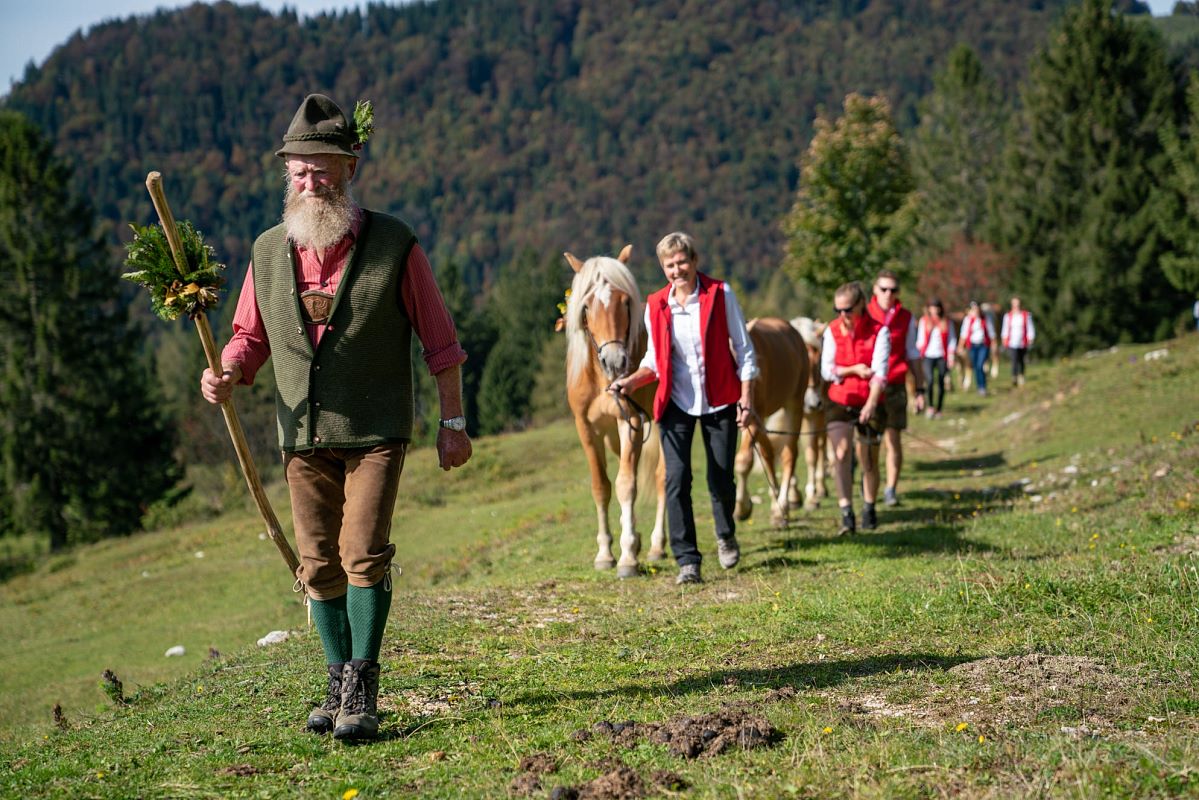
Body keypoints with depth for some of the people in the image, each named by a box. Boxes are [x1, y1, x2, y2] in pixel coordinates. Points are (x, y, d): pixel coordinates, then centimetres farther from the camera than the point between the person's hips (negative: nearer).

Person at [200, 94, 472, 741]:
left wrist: (453, 422, 1)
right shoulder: (269, 252, 4)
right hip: (303, 436, 4)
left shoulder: (393, 245, -5)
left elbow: (439, 339, 1)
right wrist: (227, 375, -8)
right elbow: (250, 336, 15)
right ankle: (340, 683, 20)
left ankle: (363, 689, -4)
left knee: (364, 553, -13)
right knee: (318, 563, 7)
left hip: (375, 432, -4)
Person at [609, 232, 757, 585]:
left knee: (721, 478, 6)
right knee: (677, 479, -7)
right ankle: (687, 561, -1)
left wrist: (746, 397, -7)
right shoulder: (656, 306, 0)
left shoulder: (721, 295, -6)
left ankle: (725, 535, 37)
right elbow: (654, 359, 8)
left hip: (719, 400, -1)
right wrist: (632, 380, -10)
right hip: (675, 403, 1)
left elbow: (743, 348, -2)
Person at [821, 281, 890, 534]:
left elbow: (880, 371, -21)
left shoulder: (879, 331, -10)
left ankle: (869, 510, 32)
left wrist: (871, 403, -35)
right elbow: (826, 370, -2)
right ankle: (846, 515, -22)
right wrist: (855, 369, -18)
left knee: (869, 461, 8)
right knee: (841, 453, -18)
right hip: (839, 401, 1)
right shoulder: (832, 331, -1)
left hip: (868, 403, -1)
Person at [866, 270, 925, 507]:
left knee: (893, 438, -2)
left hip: (895, 387, 1)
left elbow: (912, 355, 11)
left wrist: (919, 389, 8)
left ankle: (891, 490, 4)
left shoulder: (905, 318, 8)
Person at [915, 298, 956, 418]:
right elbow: (920, 339, 12)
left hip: (942, 356, 1)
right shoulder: (924, 321, 8)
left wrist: (951, 357, 1)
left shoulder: (946, 323, 8)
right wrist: (920, 350, 0)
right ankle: (930, 406, -5)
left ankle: (938, 409, 13)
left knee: (941, 384, 2)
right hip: (928, 356, -1)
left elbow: (952, 340, 8)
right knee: (930, 380, -19)